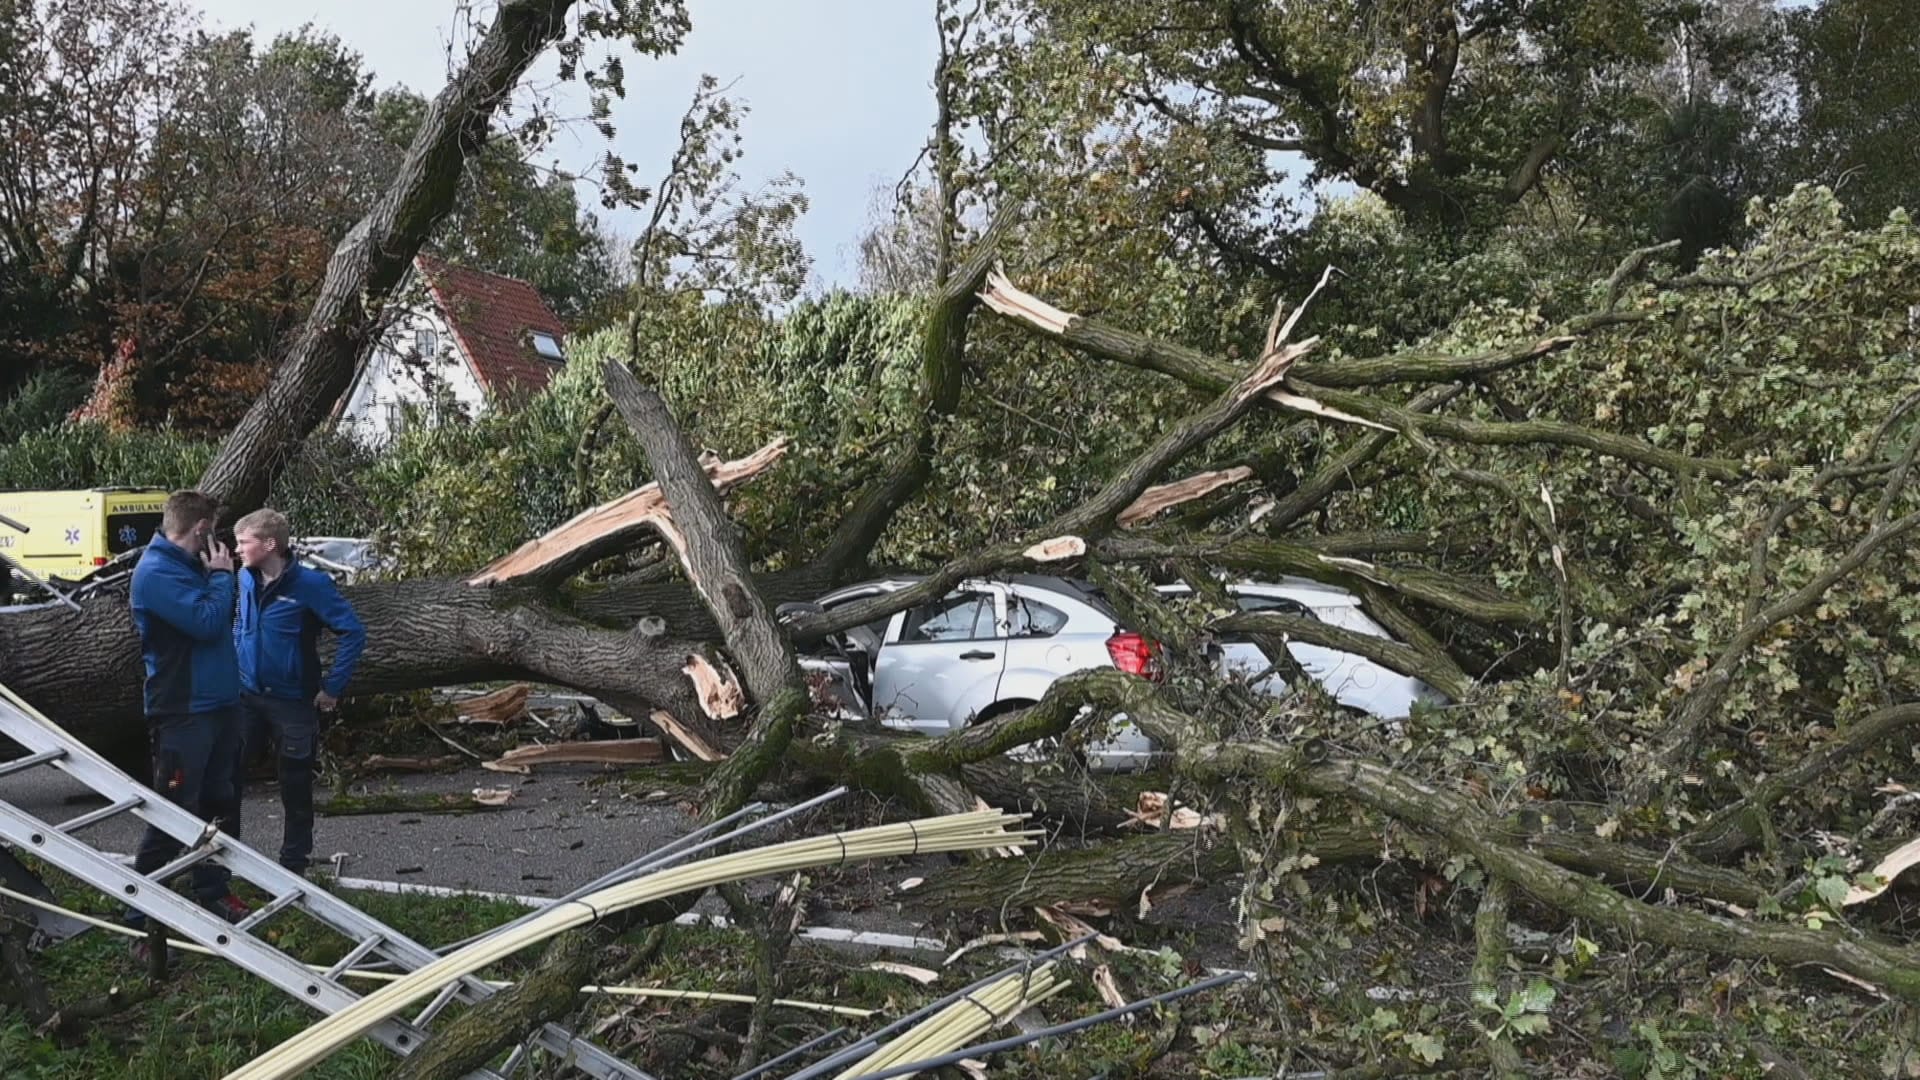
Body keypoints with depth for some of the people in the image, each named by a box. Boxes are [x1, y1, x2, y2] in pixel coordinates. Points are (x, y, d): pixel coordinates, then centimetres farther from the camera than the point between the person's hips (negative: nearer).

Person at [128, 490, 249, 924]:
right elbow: (207, 622, -25)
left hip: (220, 704, 9)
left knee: (221, 805, 17)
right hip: (183, 713, -9)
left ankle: (215, 892, 29)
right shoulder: (156, 572, -16)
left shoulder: (192, 565, 12)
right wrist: (222, 575, -12)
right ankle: (143, 913, 4)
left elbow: (222, 619, 19)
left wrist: (219, 575, 6)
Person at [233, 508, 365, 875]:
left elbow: (353, 633, -17)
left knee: (296, 788, 7)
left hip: (293, 701, -5)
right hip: (247, 695, 5)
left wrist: (333, 687, -16)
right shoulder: (246, 579, 0)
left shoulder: (310, 584, -17)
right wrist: (236, 662, 14)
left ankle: (293, 862, 20)